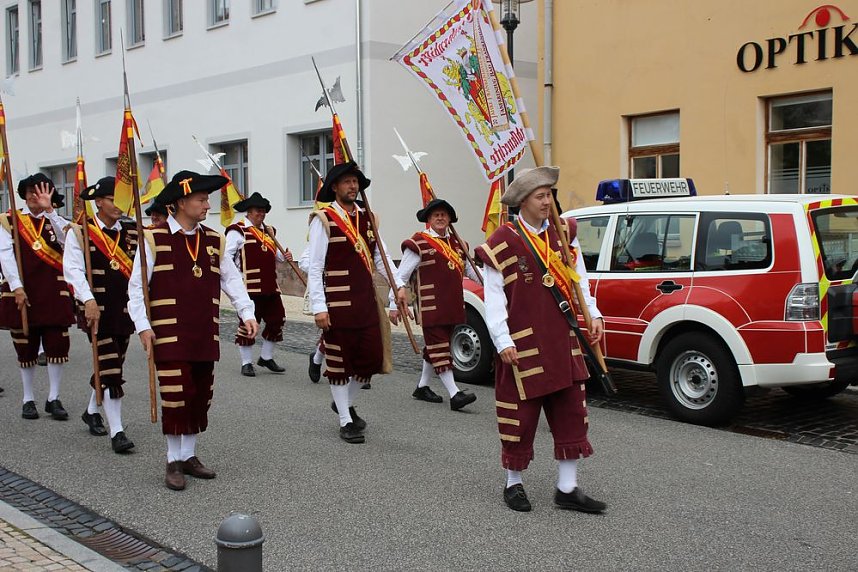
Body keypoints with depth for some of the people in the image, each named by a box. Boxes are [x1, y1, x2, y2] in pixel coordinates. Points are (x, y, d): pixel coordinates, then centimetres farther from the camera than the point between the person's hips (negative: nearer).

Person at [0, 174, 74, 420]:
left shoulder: (55, 220, 10)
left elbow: (67, 238, -12)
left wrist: (48, 209, -17)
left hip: (54, 293, 1)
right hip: (22, 293, -1)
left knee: (57, 345, 0)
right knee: (26, 348, 7)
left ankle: (54, 398, 11)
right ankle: (28, 399, 19)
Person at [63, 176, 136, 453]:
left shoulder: (132, 233, 8)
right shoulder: (80, 232, -4)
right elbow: (72, 268, -13)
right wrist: (88, 300, -25)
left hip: (125, 309, 5)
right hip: (96, 310, -5)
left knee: (109, 367, 17)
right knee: (110, 370, -9)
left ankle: (92, 411, 40)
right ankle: (117, 431, -4)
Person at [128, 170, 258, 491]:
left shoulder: (214, 240, 9)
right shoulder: (154, 239, -4)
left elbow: (231, 280, 10)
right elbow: (137, 287, -4)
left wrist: (247, 313, -2)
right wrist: (143, 326, -11)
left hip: (205, 336, 5)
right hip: (169, 335, -5)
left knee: (201, 396, 10)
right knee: (176, 396, -4)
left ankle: (189, 455, 25)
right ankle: (174, 462, 10)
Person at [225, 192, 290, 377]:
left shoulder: (269, 231, 18)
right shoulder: (237, 231, -4)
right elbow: (227, 256, -8)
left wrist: (283, 257, 6)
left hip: (270, 286, 7)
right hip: (249, 286, -7)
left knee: (276, 320, 9)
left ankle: (266, 357, 25)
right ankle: (247, 363, 11)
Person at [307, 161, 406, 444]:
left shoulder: (367, 218, 12)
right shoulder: (323, 219, -7)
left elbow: (381, 256, 16)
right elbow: (315, 267, -10)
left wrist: (398, 285, 3)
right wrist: (319, 308, -15)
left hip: (366, 301, 6)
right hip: (338, 303, -6)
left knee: (372, 358, 9)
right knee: (339, 360, 4)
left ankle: (345, 404, 34)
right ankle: (346, 422, 16)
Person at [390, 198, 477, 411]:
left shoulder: (457, 244, 16)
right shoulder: (419, 244, -6)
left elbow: (471, 271, 25)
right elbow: (401, 276, -6)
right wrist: (394, 305, -9)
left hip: (452, 307, 7)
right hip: (430, 308, -7)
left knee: (434, 347, 16)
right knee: (439, 348, -7)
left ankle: (422, 387, 29)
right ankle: (454, 394, -11)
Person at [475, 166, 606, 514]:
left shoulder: (563, 234, 9)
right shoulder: (502, 243, -8)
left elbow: (578, 279, 14)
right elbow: (494, 298, -8)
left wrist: (593, 315, 2)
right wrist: (502, 342, -14)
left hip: (562, 342, 6)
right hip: (522, 346, -5)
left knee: (571, 414, 7)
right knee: (520, 416, 3)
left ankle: (567, 489, 18)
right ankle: (514, 484, 22)